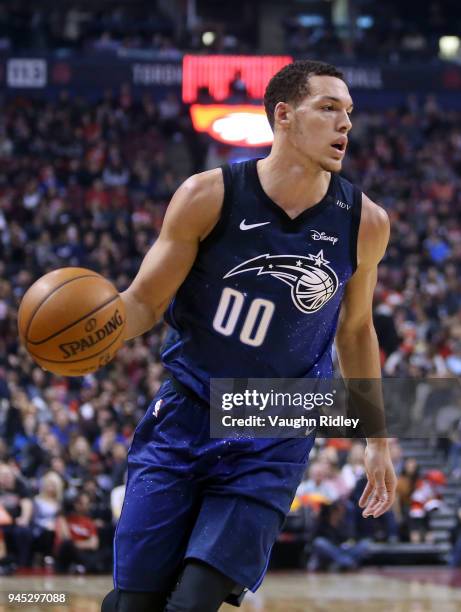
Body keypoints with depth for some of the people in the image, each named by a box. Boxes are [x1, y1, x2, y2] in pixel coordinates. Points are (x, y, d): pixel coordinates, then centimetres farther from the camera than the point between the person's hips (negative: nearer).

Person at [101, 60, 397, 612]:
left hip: (273, 444, 0)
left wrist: (377, 442, 16)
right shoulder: (210, 196, -10)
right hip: (184, 418, 0)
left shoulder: (364, 224, -4)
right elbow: (144, 301, -3)